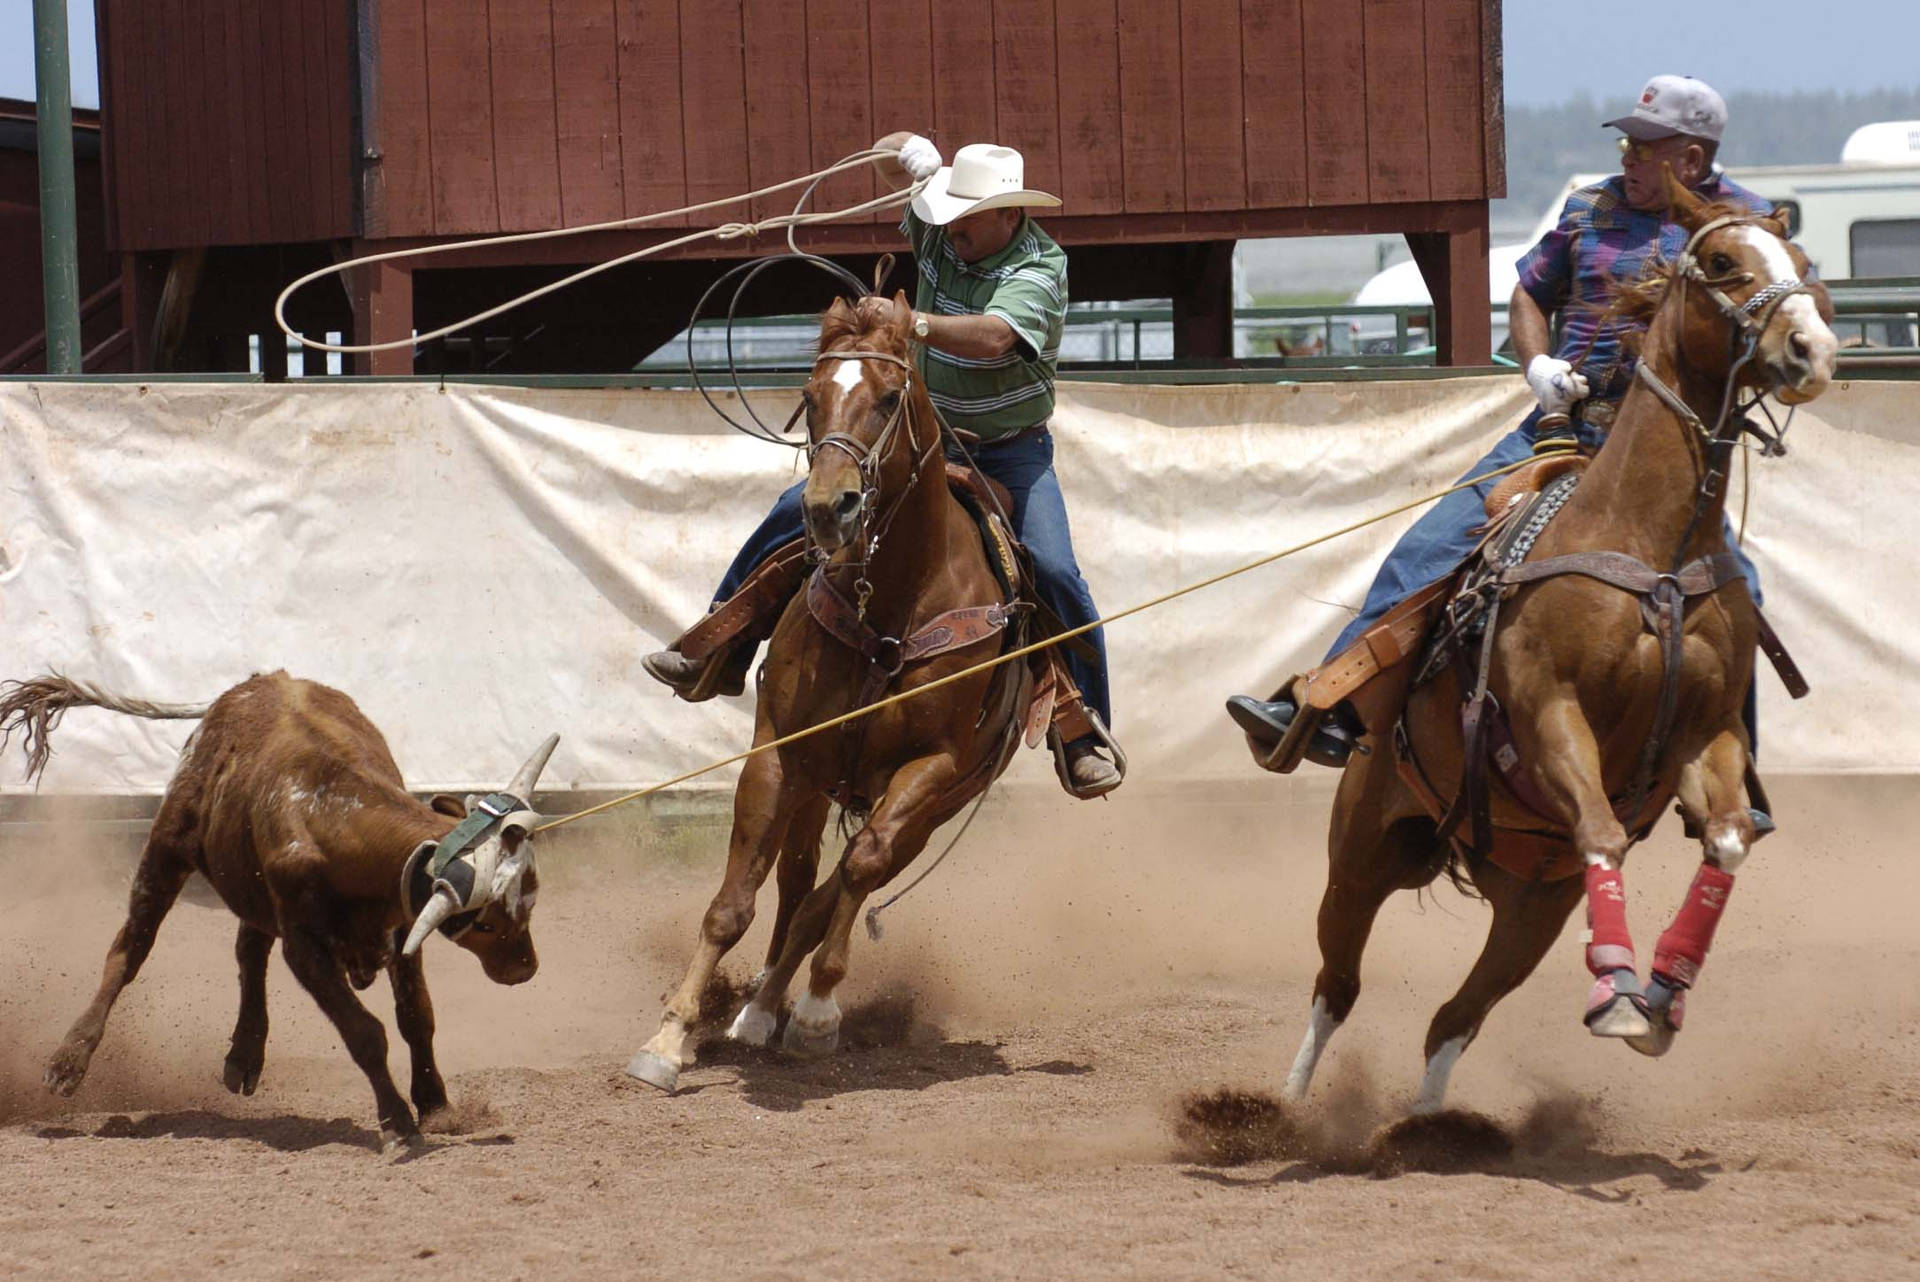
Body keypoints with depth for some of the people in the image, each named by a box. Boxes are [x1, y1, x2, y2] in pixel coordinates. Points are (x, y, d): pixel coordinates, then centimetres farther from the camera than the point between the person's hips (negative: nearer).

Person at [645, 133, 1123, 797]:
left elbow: (993, 338, -43)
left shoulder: (1036, 269, -22)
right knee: (797, 512, -4)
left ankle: (1084, 741, -13)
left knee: (1054, 573, -24)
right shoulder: (940, 231, -4)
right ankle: (717, 655, 8)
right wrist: (901, 152, -6)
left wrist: (915, 323, -54)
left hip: (1010, 451, -5)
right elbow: (900, 154, 15)